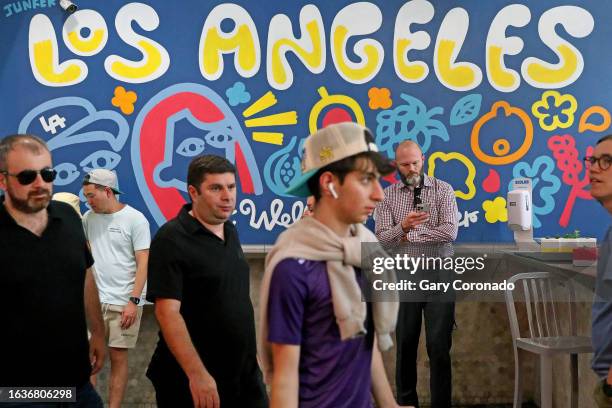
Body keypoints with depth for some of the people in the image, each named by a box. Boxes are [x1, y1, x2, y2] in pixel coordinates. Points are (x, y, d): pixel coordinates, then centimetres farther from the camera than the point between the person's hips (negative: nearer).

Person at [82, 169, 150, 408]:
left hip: (124, 303, -3)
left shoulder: (135, 219, -6)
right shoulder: (88, 218, 7)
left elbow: (143, 263, -8)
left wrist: (133, 301, -14)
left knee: (118, 358, 4)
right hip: (94, 300, 3)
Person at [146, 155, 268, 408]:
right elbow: (168, 312, -21)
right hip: (192, 380, -7)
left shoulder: (230, 231, 8)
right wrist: (197, 375, -26)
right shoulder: (171, 239, -15)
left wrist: (252, 349, 16)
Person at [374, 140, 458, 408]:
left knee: (439, 345, -1)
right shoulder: (387, 196, 5)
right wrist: (402, 227, -25)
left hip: (439, 274, -2)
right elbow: (382, 238, -5)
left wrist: (410, 236, -10)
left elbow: (450, 232, -12)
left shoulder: (443, 190, 0)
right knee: (405, 344, 8)